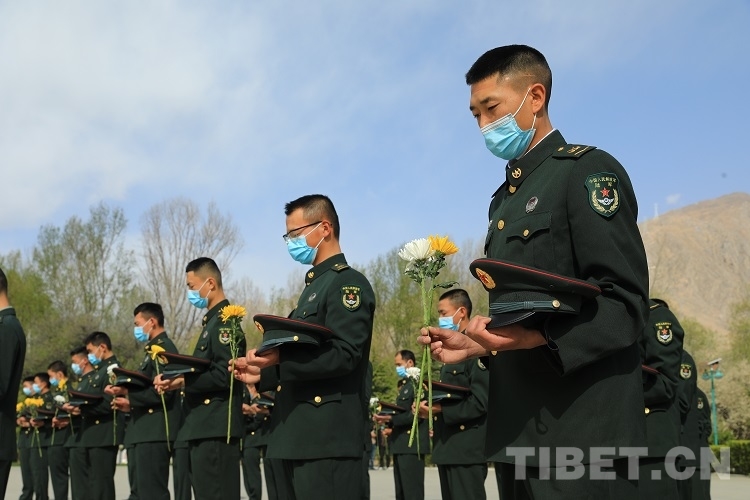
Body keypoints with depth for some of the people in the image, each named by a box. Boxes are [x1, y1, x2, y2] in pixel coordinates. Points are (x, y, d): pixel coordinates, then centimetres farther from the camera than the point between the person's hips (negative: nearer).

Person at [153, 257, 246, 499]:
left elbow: (225, 375, -22)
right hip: (204, 427, 11)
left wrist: (182, 381, -19)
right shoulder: (212, 320, 19)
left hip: (216, 428, -11)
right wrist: (174, 378, 6)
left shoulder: (225, 321, -13)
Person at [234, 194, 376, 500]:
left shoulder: (347, 282, -8)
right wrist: (263, 375, 12)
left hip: (327, 437, -10)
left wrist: (279, 358, -26)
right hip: (301, 434, 10)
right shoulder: (315, 286, 22)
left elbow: (344, 354, -21)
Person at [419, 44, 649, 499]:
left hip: (579, 431, -8)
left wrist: (536, 336, -28)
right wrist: (476, 344, 7)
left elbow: (625, 304, -16)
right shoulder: (506, 196, 20)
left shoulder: (588, 171, -6)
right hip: (520, 428, 8)